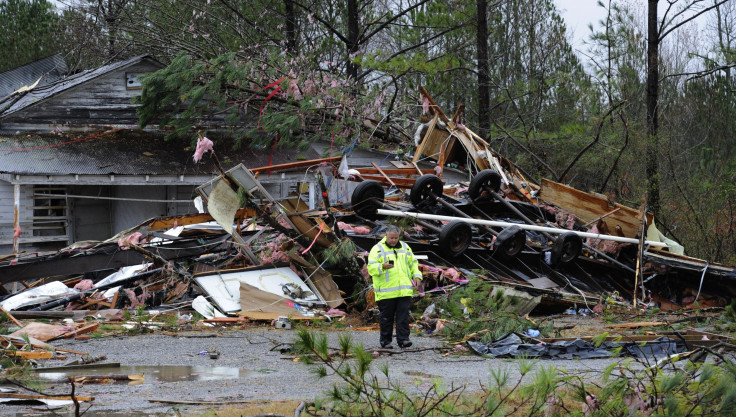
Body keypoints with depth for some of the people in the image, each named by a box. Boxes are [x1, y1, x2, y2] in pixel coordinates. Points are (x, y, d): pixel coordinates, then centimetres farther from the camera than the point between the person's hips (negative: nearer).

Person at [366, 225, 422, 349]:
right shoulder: (378, 249, -1)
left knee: (403, 315, -3)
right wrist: (382, 267, -27)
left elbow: (413, 263, 25)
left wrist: (416, 275, 10)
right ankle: (385, 341, 10)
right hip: (386, 291, -3)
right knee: (386, 317, 2)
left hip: (404, 291, 3)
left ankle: (403, 339, -3)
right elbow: (371, 268, -8)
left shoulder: (405, 248, 15)